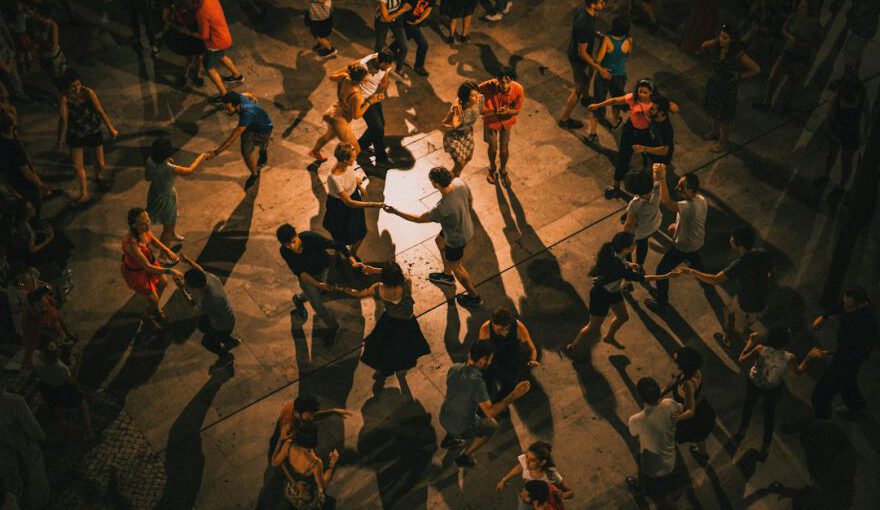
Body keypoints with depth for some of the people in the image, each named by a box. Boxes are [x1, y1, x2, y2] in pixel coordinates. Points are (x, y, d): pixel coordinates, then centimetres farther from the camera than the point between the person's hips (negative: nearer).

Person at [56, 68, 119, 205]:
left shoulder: (88, 93, -24)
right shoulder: (64, 98, -24)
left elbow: (100, 111, -17)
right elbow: (63, 119, -22)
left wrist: (111, 129, -11)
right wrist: (61, 140, -21)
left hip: (93, 131, 0)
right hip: (75, 134, 0)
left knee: (100, 162, 12)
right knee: (78, 166, 4)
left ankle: (99, 177, 48)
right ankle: (84, 194, 22)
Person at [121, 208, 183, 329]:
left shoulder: (144, 229, -22)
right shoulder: (131, 244, -43)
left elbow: (153, 239, 1)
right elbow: (147, 267, -38)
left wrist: (167, 251, -13)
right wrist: (169, 271, -41)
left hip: (148, 261, 7)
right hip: (136, 272, -7)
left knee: (163, 283, 28)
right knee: (153, 301, 9)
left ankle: (155, 309, 57)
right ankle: (147, 317, 45)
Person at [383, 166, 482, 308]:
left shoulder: (442, 209, -42)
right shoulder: (459, 183, -24)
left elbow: (419, 219, -25)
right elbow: (470, 200, -2)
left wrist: (395, 212, -14)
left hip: (457, 239, -8)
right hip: (467, 227, 8)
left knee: (455, 266, 20)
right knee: (439, 241, 34)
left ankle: (474, 297, 43)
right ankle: (448, 276, 58)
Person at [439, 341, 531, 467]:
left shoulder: (454, 368, -12)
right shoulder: (477, 382, -32)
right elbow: (490, 412, -35)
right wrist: (514, 395, -36)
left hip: (443, 419, 6)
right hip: (461, 427, -6)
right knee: (492, 425, 22)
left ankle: (450, 438, 37)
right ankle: (464, 457, 22)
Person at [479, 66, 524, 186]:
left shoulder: (518, 90, -31)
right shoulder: (488, 87, -36)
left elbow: (517, 110, -17)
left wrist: (507, 111, -38)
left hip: (507, 121, 1)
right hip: (491, 121, -1)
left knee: (504, 148, 18)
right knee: (493, 147, 19)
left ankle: (503, 171, 48)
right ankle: (492, 168, 52)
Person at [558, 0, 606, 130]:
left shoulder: (585, 11, -13)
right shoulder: (584, 24, -40)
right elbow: (582, 53, -32)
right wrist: (600, 69, -30)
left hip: (574, 50, 9)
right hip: (578, 58, -9)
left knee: (590, 72, 35)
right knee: (579, 89, 10)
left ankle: (585, 99, 63)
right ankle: (564, 119, 27)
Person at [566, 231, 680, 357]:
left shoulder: (610, 248, -20)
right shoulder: (617, 266, -42)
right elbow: (640, 278, -32)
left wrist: (628, 264, -8)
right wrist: (667, 276, -28)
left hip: (613, 290, 8)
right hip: (601, 295, -8)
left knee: (623, 316, 28)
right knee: (594, 329, 13)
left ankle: (609, 337, 56)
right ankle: (573, 347, 36)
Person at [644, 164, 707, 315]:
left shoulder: (688, 206, -42)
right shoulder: (701, 199, -14)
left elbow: (666, 202, -58)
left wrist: (662, 179, -58)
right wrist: (678, 224, 6)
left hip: (683, 246, -8)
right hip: (698, 241, 8)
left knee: (662, 270, 7)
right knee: (694, 256, 42)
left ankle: (661, 305, 19)